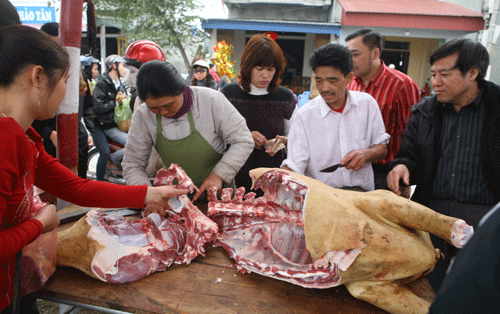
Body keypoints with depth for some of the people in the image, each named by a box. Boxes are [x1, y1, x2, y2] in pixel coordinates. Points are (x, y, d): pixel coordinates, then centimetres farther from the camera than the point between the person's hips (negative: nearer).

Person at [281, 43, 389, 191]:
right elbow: (294, 165, -8)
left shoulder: (367, 103, 7)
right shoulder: (304, 116, -2)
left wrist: (366, 154, -6)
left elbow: (382, 147, 15)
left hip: (362, 192, 2)